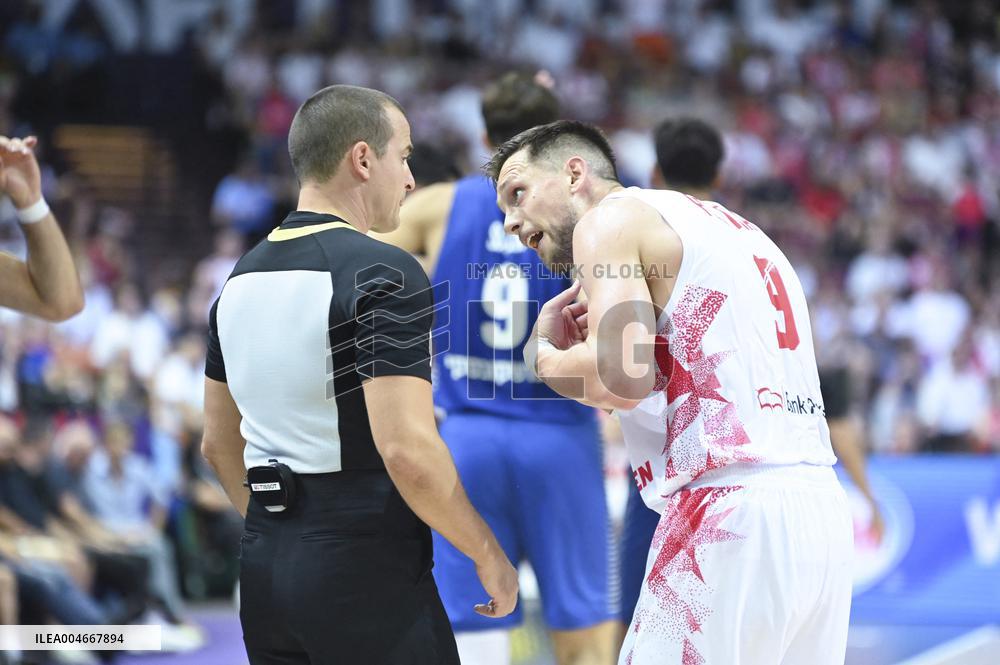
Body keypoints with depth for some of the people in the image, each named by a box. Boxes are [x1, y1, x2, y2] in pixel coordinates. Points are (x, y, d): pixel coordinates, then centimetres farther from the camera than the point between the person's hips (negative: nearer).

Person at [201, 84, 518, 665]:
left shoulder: (242, 279, 11)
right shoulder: (384, 274, -14)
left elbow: (219, 443, 18)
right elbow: (408, 451, -22)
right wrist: (489, 556, -10)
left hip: (264, 570, 8)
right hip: (368, 574, -8)